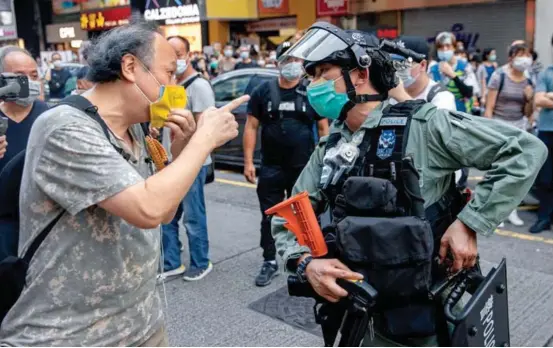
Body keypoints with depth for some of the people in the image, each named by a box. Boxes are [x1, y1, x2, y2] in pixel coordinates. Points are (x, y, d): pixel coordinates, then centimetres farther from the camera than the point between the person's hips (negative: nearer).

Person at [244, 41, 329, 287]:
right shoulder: (263, 91, 2)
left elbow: (323, 129, 2)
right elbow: (251, 127, 3)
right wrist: (248, 161, -4)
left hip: (304, 167, 0)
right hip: (271, 168, 1)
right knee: (269, 216, 7)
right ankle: (270, 262, 20)